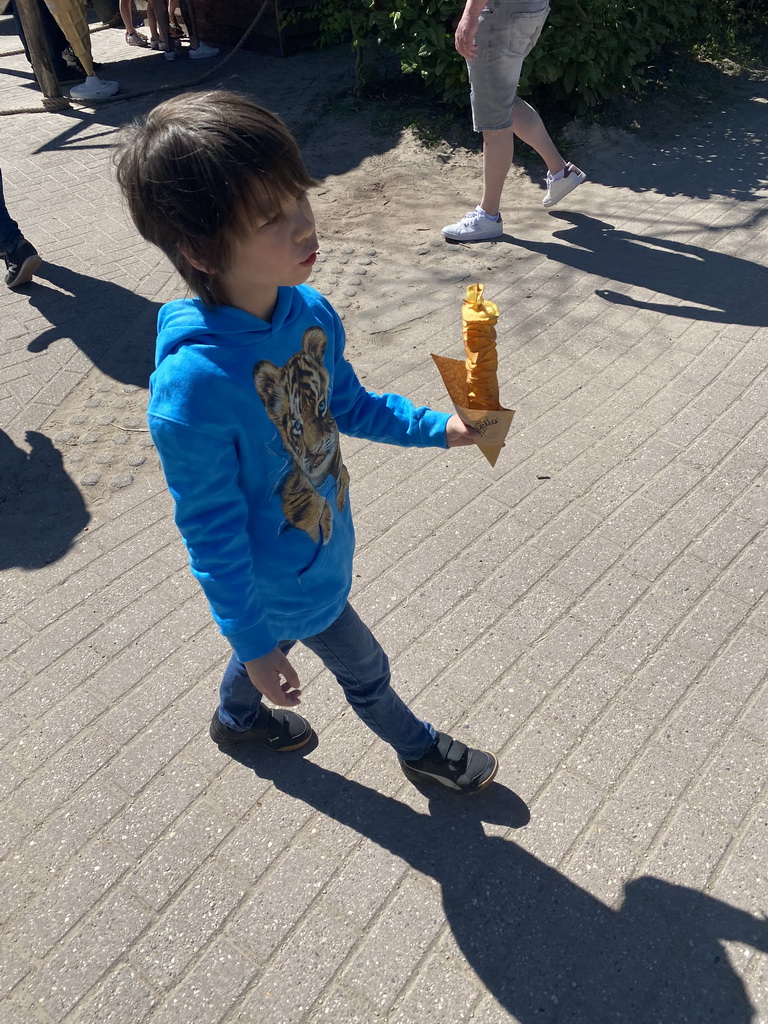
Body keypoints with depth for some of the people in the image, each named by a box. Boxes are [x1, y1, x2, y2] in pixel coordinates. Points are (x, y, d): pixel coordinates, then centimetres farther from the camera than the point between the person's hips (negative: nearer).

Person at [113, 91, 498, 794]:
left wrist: (438, 428, -3)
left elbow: (348, 405, 5)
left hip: (322, 540, 6)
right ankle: (419, 749, 51)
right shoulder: (193, 388, -37)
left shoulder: (309, 310, -15)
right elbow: (212, 536, -25)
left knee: (280, 631, 32)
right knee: (364, 668, 18)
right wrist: (254, 643, -16)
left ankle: (239, 717, 65)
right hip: (288, 577, -6)